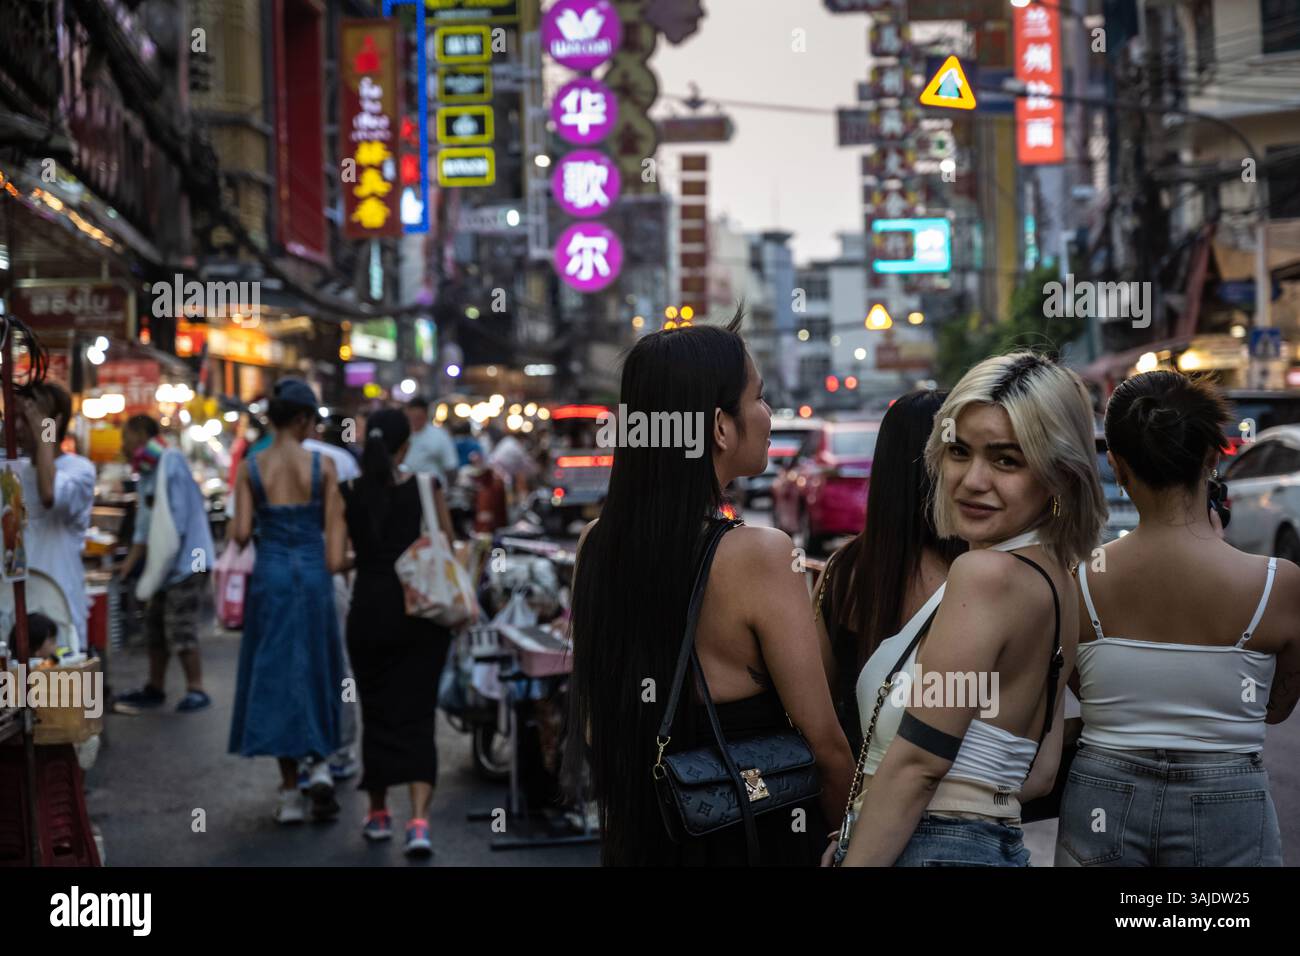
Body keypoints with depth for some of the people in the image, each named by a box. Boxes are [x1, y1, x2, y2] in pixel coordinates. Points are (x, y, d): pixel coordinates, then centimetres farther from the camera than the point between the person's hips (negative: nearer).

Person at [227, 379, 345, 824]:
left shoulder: (250, 467, -2)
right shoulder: (322, 465, -5)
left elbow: (242, 532, -6)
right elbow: (334, 532, -6)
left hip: (270, 572, 1)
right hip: (313, 571, -1)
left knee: (275, 674, 8)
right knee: (316, 670, 16)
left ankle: (289, 792, 10)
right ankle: (320, 764, -1)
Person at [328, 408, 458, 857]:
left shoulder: (349, 493, -2)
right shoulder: (425, 486, -5)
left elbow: (335, 561, -6)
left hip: (370, 610, 1)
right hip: (421, 610, -1)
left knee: (377, 713, 16)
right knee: (416, 715, 2)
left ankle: (379, 814, 27)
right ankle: (419, 821, -11)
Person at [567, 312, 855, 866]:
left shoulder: (597, 544, -4)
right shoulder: (759, 555, -22)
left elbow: (594, 728, 6)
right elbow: (824, 741, -18)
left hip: (637, 828, 6)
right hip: (753, 834, -5)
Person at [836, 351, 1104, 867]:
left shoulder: (986, 572, -18)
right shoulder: (1053, 582, 8)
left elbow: (915, 763, -19)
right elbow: (1037, 774, 13)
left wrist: (855, 859, -14)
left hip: (935, 849, -8)